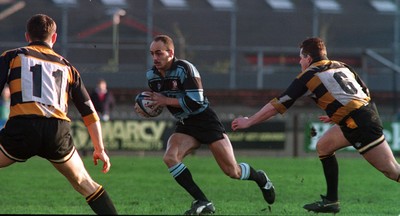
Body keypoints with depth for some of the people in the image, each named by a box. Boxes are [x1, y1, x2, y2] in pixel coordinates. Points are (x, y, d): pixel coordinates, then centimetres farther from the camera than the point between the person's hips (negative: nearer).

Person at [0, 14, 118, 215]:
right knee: (84, 183, 20)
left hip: (21, 126, -2)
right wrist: (100, 149, 31)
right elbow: (89, 111, 26)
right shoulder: (66, 67, 26)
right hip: (58, 131, 3)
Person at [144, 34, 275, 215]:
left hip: (205, 121, -6)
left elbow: (195, 102, -27)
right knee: (169, 157, -23)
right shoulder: (151, 75, 0)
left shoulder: (185, 69, -21)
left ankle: (260, 178, 31)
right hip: (185, 126, 6)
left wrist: (166, 100, -25)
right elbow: (157, 102, 19)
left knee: (232, 171, -5)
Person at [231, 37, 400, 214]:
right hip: (367, 111, 8)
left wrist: (248, 121, 12)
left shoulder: (308, 76, -1)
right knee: (323, 146, 19)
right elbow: (365, 92, 19)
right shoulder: (342, 67, 18)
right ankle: (331, 201, 19)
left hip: (360, 125, -8)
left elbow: (277, 106, 2)